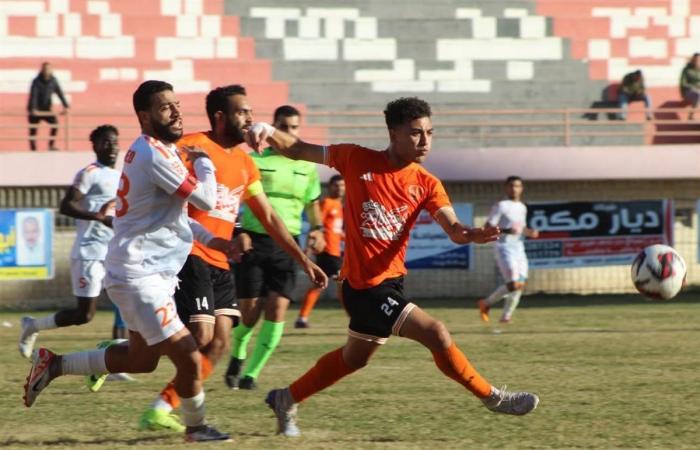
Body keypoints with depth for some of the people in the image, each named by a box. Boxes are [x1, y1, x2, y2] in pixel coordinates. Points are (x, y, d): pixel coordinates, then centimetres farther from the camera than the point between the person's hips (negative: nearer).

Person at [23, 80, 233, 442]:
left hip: (150, 273, 11)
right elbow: (205, 199, -18)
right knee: (188, 358, -8)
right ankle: (195, 427, 12)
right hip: (139, 275, -11)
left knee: (142, 359, 21)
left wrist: (209, 239, 17)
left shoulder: (148, 151, 13)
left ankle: (54, 364, 26)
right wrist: (203, 162, 0)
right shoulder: (155, 154, -20)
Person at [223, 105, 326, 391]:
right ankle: (237, 356, 28)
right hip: (253, 240, -3)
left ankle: (251, 373, -1)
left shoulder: (307, 166, 10)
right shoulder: (255, 161, -3)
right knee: (249, 311, -3)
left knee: (277, 308, -10)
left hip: (287, 245, 3)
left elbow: (311, 202, 23)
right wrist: (236, 233, -19)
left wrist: (316, 229, 4)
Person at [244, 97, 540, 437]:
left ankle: (287, 400, 41)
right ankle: (493, 398, 0)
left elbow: (453, 227, -14)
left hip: (390, 280, 7)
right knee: (436, 333, -14)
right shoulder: (357, 160, -8)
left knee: (355, 358, 25)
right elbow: (299, 150, 1)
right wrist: (269, 132, -18)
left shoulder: (426, 185, 0)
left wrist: (472, 234, -37)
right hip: (366, 285, -7)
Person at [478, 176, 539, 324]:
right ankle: (487, 303, 4)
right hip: (505, 247, -8)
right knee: (513, 283, -16)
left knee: (520, 284, 1)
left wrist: (529, 232, 6)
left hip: (519, 247, 8)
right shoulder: (501, 206, -8)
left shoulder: (522, 208, 15)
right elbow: (488, 227, -12)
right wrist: (506, 231, -26)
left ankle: (506, 316, 13)